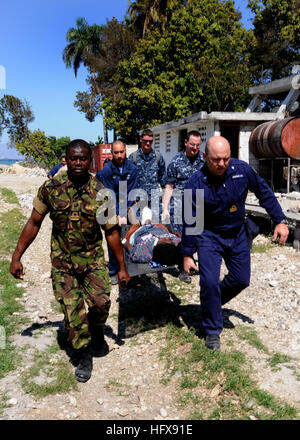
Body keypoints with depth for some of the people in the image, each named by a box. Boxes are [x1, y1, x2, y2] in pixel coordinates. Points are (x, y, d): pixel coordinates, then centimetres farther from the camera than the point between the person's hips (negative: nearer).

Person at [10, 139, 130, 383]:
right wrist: (16, 257, 1)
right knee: (72, 310, 0)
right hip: (62, 261, 0)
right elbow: (34, 223, 2)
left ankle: (96, 327, 23)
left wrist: (122, 267, -1)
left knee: (101, 302, -14)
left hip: (93, 258, 0)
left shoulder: (101, 192, -8)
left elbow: (112, 232, -3)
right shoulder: (50, 188, -7)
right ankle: (84, 358, 22)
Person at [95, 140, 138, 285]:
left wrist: (124, 214, -14)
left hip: (126, 206, 2)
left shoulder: (132, 168, -6)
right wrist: (118, 216, -20)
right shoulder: (106, 170, -12)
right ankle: (113, 271, 7)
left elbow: (130, 192, -7)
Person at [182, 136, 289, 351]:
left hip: (237, 234, 4)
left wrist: (279, 221, -3)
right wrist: (187, 255, -10)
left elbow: (264, 192, 1)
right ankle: (212, 330, 8)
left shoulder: (242, 169, -15)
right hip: (209, 236, -4)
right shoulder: (195, 184, -23)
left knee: (241, 280, 10)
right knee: (210, 282, -12)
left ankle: (213, 302, 39)